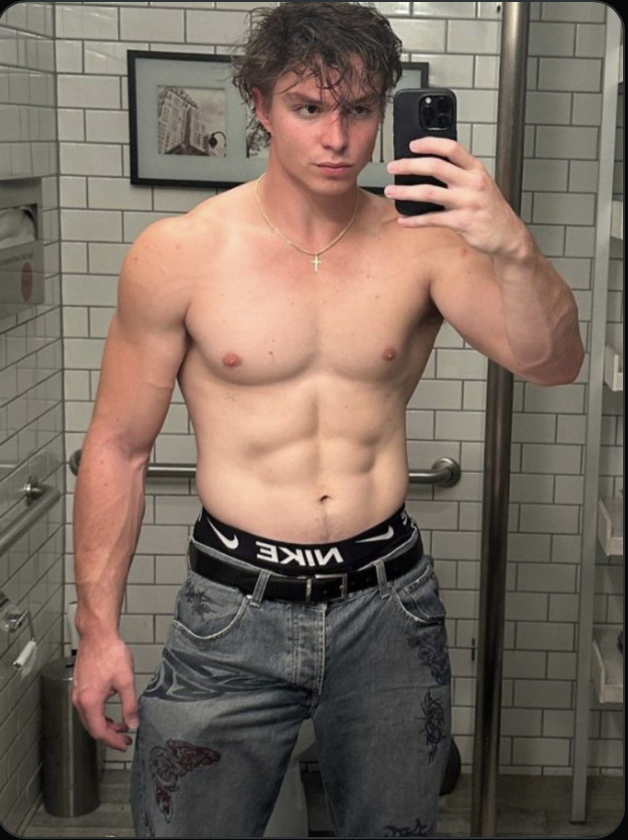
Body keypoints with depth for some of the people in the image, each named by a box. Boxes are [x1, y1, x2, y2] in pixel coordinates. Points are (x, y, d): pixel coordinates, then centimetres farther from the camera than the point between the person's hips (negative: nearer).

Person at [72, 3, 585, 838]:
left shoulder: (423, 242, -4)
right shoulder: (178, 255, -8)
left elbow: (552, 363, -15)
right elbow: (118, 447, -2)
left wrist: (513, 249, -34)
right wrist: (99, 628, -1)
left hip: (389, 603, 2)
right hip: (235, 609, -2)